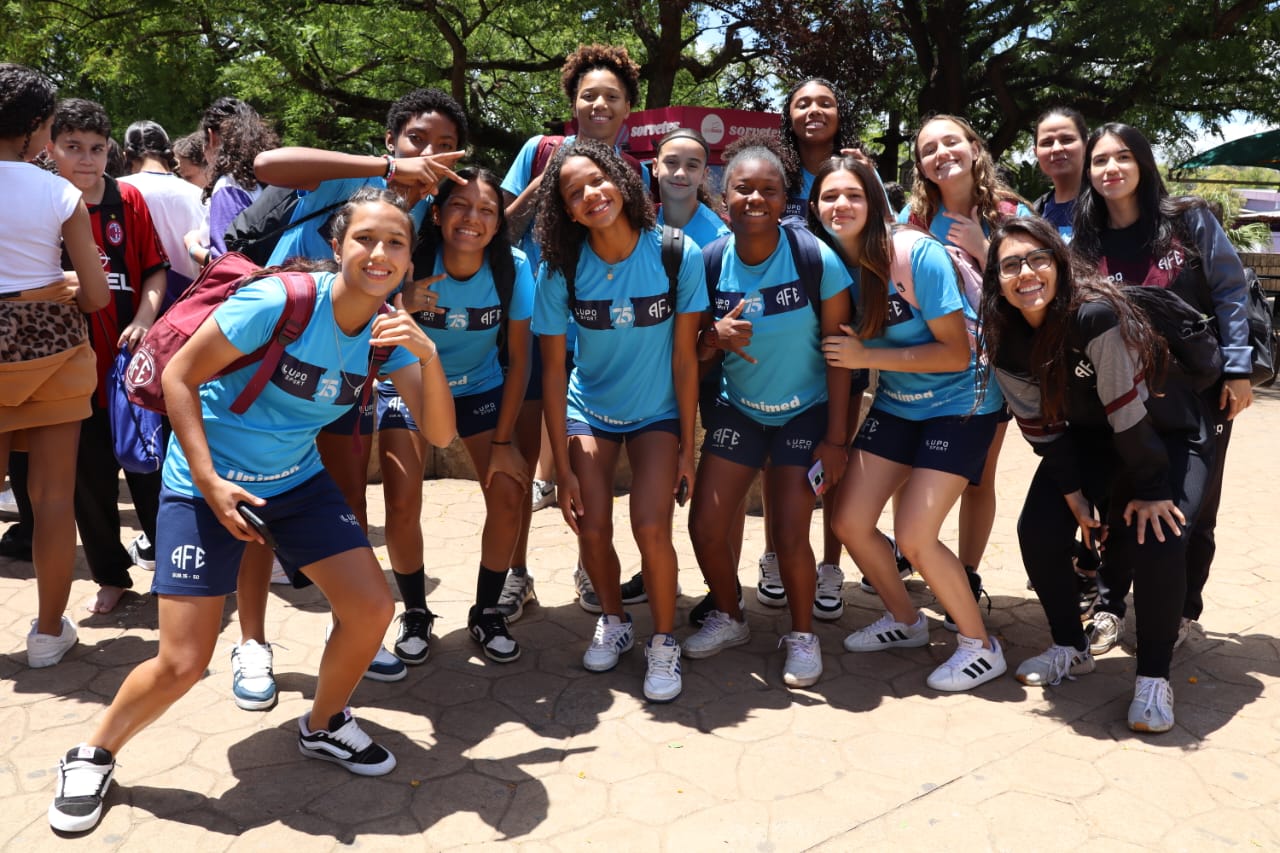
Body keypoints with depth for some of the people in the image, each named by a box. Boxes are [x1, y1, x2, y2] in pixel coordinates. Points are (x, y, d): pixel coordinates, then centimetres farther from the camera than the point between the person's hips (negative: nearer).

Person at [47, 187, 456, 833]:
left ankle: (323, 726, 25)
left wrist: (428, 355, -28)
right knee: (182, 664, -7)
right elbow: (179, 376, -16)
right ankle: (92, 755, 24)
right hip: (207, 481, -5)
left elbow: (438, 433, -11)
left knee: (371, 611, -4)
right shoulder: (278, 302, -24)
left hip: (297, 480, 5)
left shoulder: (391, 330, -8)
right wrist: (210, 482, -21)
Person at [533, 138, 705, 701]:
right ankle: (613, 621, 24)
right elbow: (553, 368, -11)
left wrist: (687, 448, -9)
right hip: (590, 410, 2)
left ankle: (664, 642, 9)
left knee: (651, 528, -16)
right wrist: (562, 467, -12)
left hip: (657, 413, -1)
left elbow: (684, 356, -12)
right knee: (592, 529, -7)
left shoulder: (678, 255, -19)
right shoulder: (561, 270, -16)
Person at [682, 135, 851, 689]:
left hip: (806, 412, -3)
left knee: (790, 535, -9)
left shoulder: (816, 258, -18)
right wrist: (717, 339, -27)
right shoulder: (709, 262, -11)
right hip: (738, 409, 3)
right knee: (705, 526, -3)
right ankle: (729, 617, 26)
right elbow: (696, 351, -3)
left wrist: (836, 439, -13)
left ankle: (802, 634, 19)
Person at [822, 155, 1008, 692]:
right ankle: (904, 621, 28)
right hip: (895, 404, 7)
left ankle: (980, 645, 11)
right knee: (849, 523, 2)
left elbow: (955, 352, -22)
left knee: (913, 536, -13)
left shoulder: (917, 254, -22)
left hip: (959, 405, -6)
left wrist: (866, 357, -24)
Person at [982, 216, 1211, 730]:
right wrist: (1074, 494, -9)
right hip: (1089, 440, 5)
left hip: (1167, 435, -5)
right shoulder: (1005, 341, -14)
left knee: (1156, 543, -25)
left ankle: (1154, 676, -2)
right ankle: (1071, 649, 15)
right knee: (1038, 533, -9)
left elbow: (1128, 410, -28)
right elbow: (1042, 427, -7)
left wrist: (1151, 489, -22)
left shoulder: (1096, 315, -33)